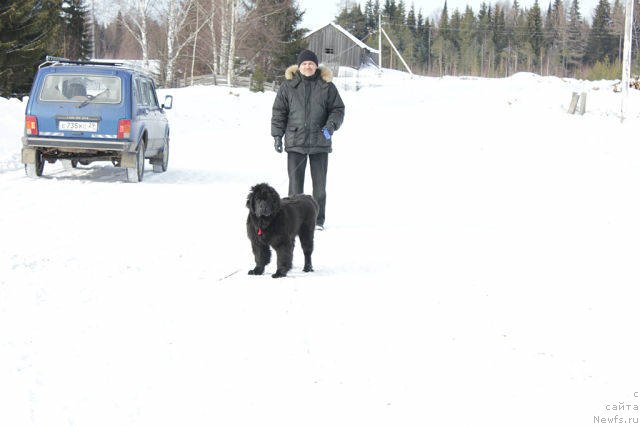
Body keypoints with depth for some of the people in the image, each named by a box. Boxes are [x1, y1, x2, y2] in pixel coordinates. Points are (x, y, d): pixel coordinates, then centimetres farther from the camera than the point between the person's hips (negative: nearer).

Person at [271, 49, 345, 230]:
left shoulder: (327, 86, 4)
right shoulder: (288, 86, 4)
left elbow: (338, 108, 9)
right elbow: (279, 111, 8)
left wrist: (332, 124, -9)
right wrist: (277, 135, 2)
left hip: (320, 142, 1)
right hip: (295, 142, -1)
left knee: (319, 183, 6)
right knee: (295, 183, -2)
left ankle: (318, 219, 16)